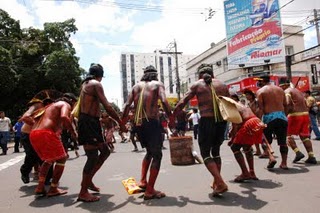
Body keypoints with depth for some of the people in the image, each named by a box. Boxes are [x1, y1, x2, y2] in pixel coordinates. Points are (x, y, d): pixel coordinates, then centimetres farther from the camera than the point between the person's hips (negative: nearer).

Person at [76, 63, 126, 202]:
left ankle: (88, 180, 22)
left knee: (105, 151, 15)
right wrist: (120, 123, -10)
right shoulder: (96, 84, -9)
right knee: (93, 157, -7)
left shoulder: (85, 84, 20)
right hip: (89, 122, -10)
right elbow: (107, 106, -17)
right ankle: (83, 193, 2)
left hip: (90, 122, 10)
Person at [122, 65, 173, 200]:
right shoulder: (158, 84, 4)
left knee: (150, 152, 25)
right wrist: (171, 118, -5)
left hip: (138, 124, 5)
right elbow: (164, 101, -13)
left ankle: (142, 181, 19)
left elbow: (127, 105, 6)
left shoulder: (136, 86, 16)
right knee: (157, 155, 5)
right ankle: (150, 191, 3)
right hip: (152, 122, -5)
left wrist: (122, 122, 10)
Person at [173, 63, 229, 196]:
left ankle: (220, 183, -8)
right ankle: (216, 182, 26)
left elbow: (182, 103, -1)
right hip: (221, 121, 5)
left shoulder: (197, 85, 5)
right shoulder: (222, 85, 15)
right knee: (216, 151, 22)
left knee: (205, 154, 6)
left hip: (206, 121, -4)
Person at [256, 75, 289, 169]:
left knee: (267, 140, 11)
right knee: (282, 141, 10)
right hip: (282, 116, 4)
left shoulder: (260, 91, 0)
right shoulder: (280, 89, 15)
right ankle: (284, 163, 13)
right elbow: (285, 105, 15)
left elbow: (261, 108, -10)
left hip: (269, 117, -4)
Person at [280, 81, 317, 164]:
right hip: (305, 114, 8)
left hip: (295, 115, -8)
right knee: (304, 136, 10)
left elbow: (288, 104, -20)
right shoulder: (298, 91, 23)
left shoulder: (287, 91, -2)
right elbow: (306, 104, 23)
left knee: (287, 134, 4)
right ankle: (311, 157, 6)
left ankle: (298, 153, -8)